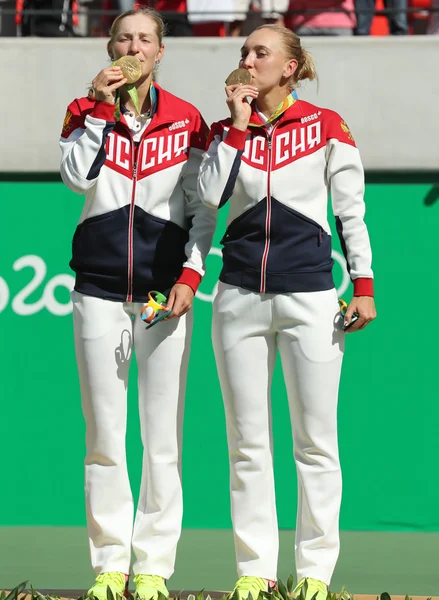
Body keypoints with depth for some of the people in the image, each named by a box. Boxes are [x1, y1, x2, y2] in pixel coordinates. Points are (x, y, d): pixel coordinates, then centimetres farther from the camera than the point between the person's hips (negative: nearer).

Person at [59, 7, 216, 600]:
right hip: (100, 292, 0)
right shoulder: (86, 111, 7)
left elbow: (202, 210, 5)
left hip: (164, 291, 0)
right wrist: (101, 109, -12)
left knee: (162, 436, -2)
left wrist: (190, 275, -6)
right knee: (104, 435, 0)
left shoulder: (186, 121, 6)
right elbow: (78, 176, -11)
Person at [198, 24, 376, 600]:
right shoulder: (227, 130, 11)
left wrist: (363, 285, -3)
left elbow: (351, 211, 4)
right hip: (241, 295, 3)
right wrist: (239, 124, -5)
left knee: (315, 439, -2)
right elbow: (211, 194, -6)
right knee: (247, 442, 3)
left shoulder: (326, 127, 3)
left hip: (309, 295, -3)